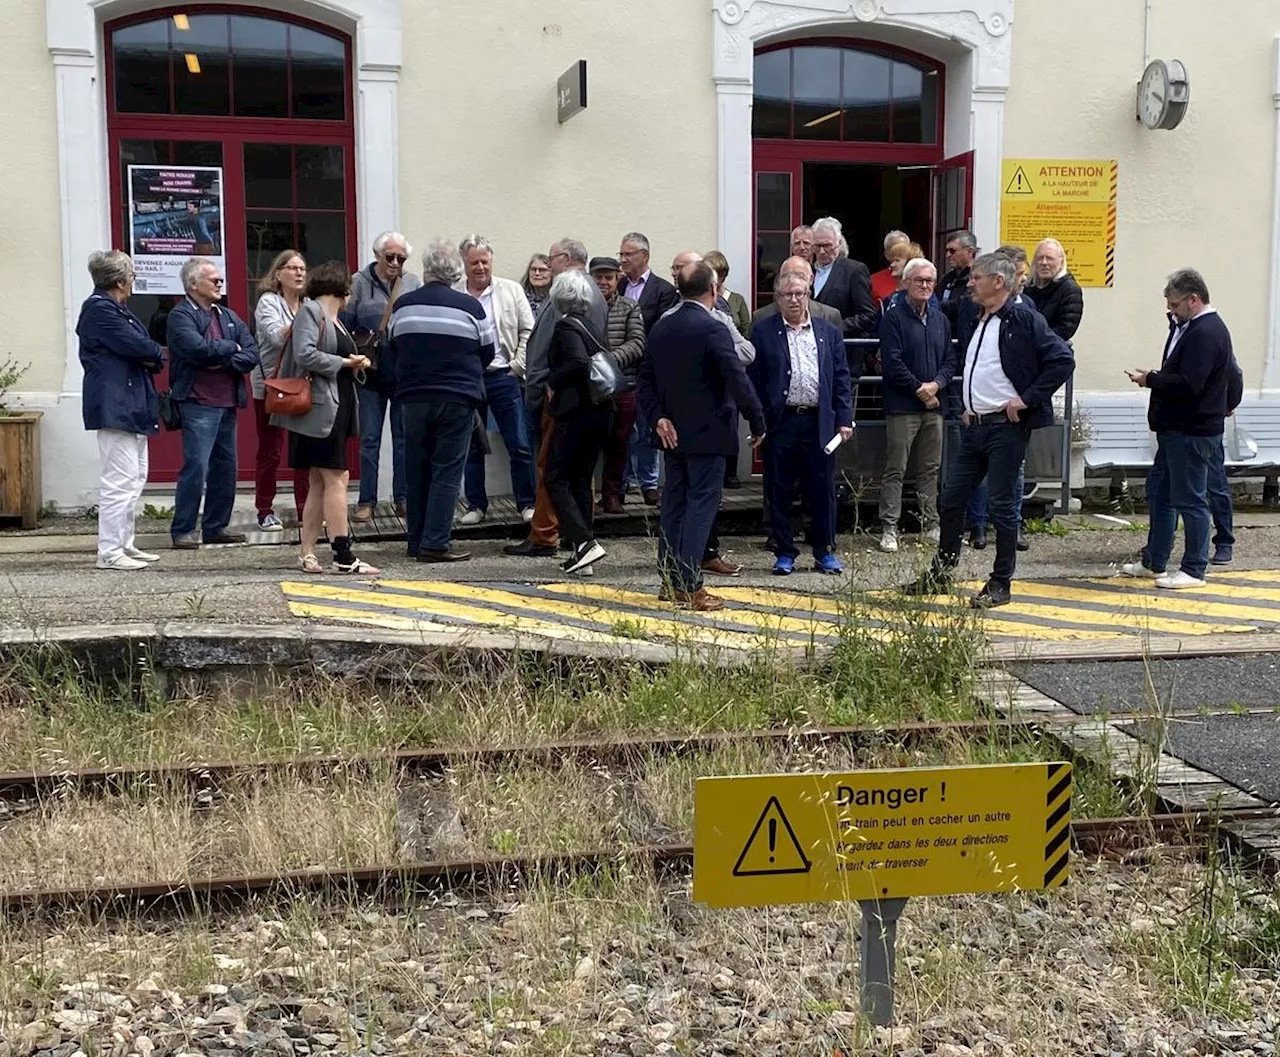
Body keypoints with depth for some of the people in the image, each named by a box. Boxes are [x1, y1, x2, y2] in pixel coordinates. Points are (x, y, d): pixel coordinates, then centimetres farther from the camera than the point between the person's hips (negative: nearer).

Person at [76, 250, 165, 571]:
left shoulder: (116, 309, 19)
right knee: (119, 481, -10)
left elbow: (143, 350, 14)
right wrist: (158, 354, -2)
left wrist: (150, 358, -8)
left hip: (131, 406, 11)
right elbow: (135, 345, -21)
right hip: (115, 407, -11)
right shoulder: (99, 310, -13)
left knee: (135, 479, 15)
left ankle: (125, 544, 22)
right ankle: (109, 552, -6)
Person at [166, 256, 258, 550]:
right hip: (197, 403, -7)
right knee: (196, 467, -10)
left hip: (227, 404, 7)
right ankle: (183, 531, -3)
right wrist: (230, 346, -5)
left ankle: (216, 526, 20)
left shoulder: (229, 317, 17)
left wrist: (224, 362, -10)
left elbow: (252, 355, 7)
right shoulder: (181, 316, -4)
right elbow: (198, 349, -21)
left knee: (225, 466, 10)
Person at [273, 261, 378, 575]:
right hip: (320, 407, -10)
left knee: (319, 484, 10)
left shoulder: (335, 320, 19)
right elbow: (305, 355, -20)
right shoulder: (310, 311, -7)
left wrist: (357, 363, 5)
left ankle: (306, 553, 14)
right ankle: (343, 557, -9)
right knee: (336, 480, -10)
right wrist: (344, 363, -14)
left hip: (338, 406, 10)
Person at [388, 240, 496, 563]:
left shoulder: (402, 305, 2)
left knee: (416, 471, 12)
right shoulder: (469, 306, -6)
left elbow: (393, 346, 13)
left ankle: (416, 541, 18)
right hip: (457, 399, -3)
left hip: (414, 397, 3)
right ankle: (435, 543, -5)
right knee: (447, 471, -1)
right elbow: (489, 352, 4)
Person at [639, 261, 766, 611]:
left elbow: (645, 380, 7)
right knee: (702, 504, -3)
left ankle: (669, 581, 20)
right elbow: (738, 381, -20)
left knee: (675, 502, 14)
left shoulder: (660, 328, 6)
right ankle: (690, 586, -6)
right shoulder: (713, 329, -16)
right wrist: (758, 423, -11)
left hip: (673, 433, 7)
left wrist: (658, 418, 2)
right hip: (707, 433, -7)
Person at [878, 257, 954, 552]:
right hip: (902, 406, -6)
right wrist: (918, 389, -12)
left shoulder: (940, 320, 14)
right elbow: (892, 362, -12)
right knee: (895, 469, -3)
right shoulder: (894, 318, -5)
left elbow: (950, 360, 12)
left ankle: (930, 525, 19)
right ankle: (889, 529, 0)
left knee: (931, 469, 11)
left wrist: (936, 384, -6)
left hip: (934, 405, 6)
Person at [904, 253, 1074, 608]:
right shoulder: (975, 324, 15)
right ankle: (941, 574, 22)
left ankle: (1000, 584, 9)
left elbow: (1063, 360, -17)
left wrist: (1027, 398, -17)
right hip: (974, 425, 8)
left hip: (1006, 426, -8)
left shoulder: (1023, 319, -10)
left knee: (1001, 505, -2)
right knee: (951, 498, 10)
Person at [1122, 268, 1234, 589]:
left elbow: (1187, 384, -27)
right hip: (1176, 430, 11)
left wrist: (1150, 379, -15)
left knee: (1191, 501, -1)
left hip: (1192, 433, -11)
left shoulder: (1207, 333, -19)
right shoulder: (1190, 328, 13)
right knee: (1159, 493, 17)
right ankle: (1154, 562, 27)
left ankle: (1194, 570, 8)